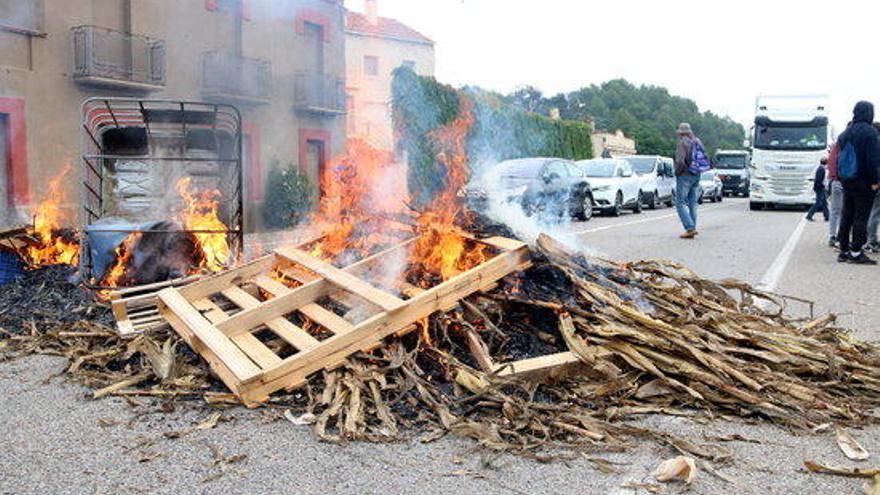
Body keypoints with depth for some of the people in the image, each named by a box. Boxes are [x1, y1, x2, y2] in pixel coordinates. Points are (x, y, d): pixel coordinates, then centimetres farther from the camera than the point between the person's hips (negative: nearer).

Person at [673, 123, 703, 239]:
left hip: (685, 176, -8)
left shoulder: (683, 143, -13)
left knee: (680, 203, -4)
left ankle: (690, 228, -14)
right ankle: (692, 229, 12)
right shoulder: (698, 141, 11)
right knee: (692, 204, 11)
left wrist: (677, 172, -7)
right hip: (696, 176, 8)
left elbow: (680, 161, -22)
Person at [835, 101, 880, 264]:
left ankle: (844, 251, 14)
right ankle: (856, 253, -4)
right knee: (861, 217, -3)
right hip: (863, 182, -7)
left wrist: (841, 178, 15)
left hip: (846, 181, 7)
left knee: (846, 216, 11)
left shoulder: (845, 133, 10)